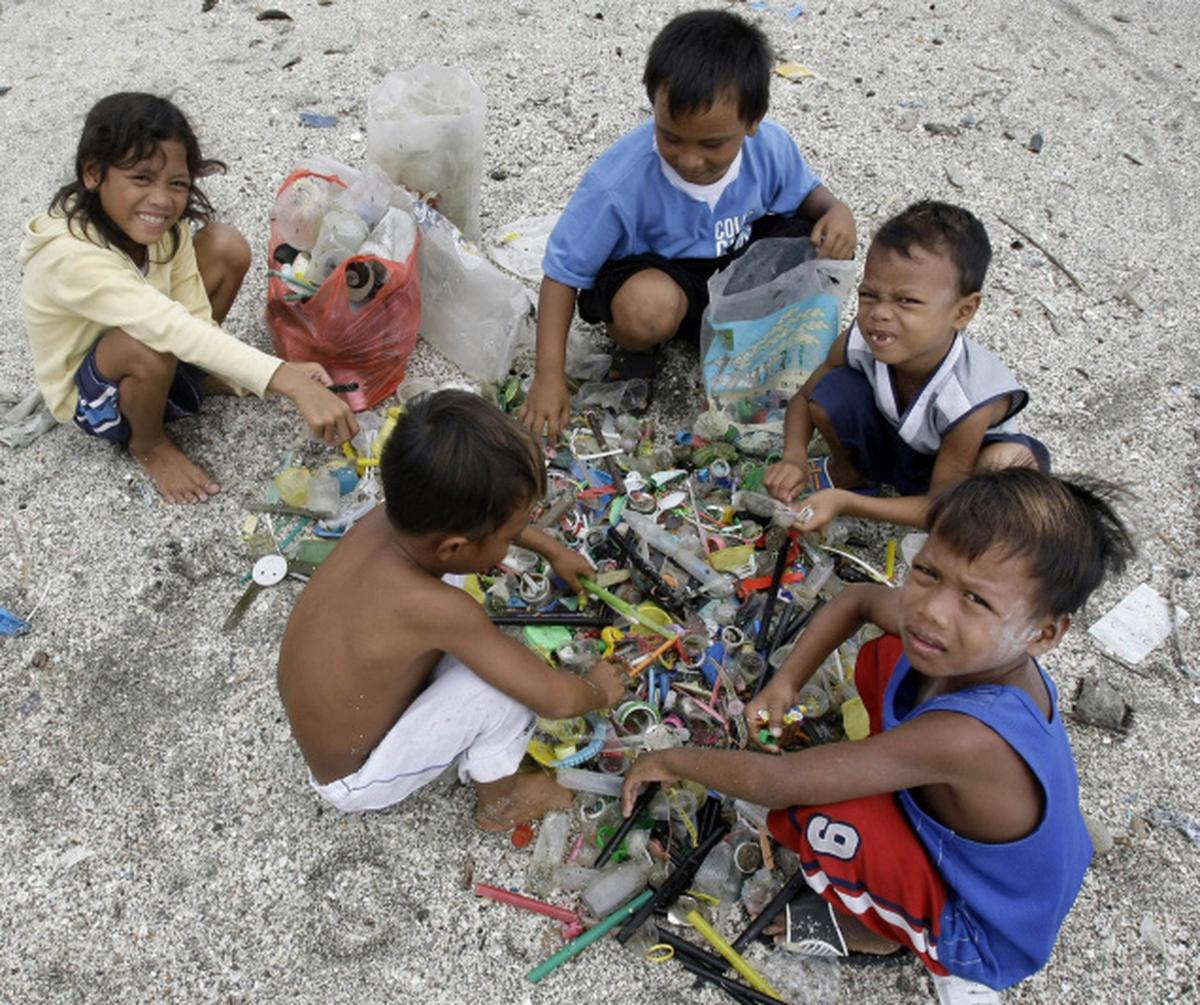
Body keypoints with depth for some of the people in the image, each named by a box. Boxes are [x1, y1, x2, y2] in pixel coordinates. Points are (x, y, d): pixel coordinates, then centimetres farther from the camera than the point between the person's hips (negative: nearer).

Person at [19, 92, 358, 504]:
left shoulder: (157, 223, -16)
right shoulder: (71, 257, -38)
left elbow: (197, 320, -18)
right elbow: (174, 329, -49)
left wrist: (286, 375, -35)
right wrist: (291, 383, -59)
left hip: (149, 364, 6)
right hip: (90, 397, -5)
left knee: (226, 246, -12)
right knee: (150, 344, -40)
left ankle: (199, 375, 9)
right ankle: (149, 443, -6)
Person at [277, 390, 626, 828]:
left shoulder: (396, 512, -19)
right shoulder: (436, 608, -39)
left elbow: (474, 508, 5)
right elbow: (555, 699, -30)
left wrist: (553, 550, 16)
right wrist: (599, 691, -8)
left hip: (346, 713, 8)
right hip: (357, 781, -7)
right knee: (506, 681, -22)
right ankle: (499, 805, 7)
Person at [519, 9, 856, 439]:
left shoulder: (770, 146, -18)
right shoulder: (619, 179, -30)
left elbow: (806, 192, 5)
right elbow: (562, 272, -21)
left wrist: (835, 209, -21)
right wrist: (549, 376, -26)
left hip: (737, 259, 5)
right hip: (648, 270, -4)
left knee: (829, 249, -18)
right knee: (647, 308, -40)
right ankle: (633, 345, -1)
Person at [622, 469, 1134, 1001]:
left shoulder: (968, 735, -43)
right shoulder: (973, 651, -21)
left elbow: (777, 782, -36)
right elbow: (858, 598, 0)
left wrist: (672, 760, -19)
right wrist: (784, 683, -11)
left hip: (982, 934, -7)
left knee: (812, 812, -30)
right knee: (882, 657, 5)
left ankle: (875, 933, 2)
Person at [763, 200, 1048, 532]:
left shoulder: (973, 397, -37)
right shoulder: (858, 343, -28)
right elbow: (804, 398, -7)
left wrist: (844, 503, -36)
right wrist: (794, 458, -28)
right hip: (888, 447, 4)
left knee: (1018, 459, -37)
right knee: (833, 391, -24)